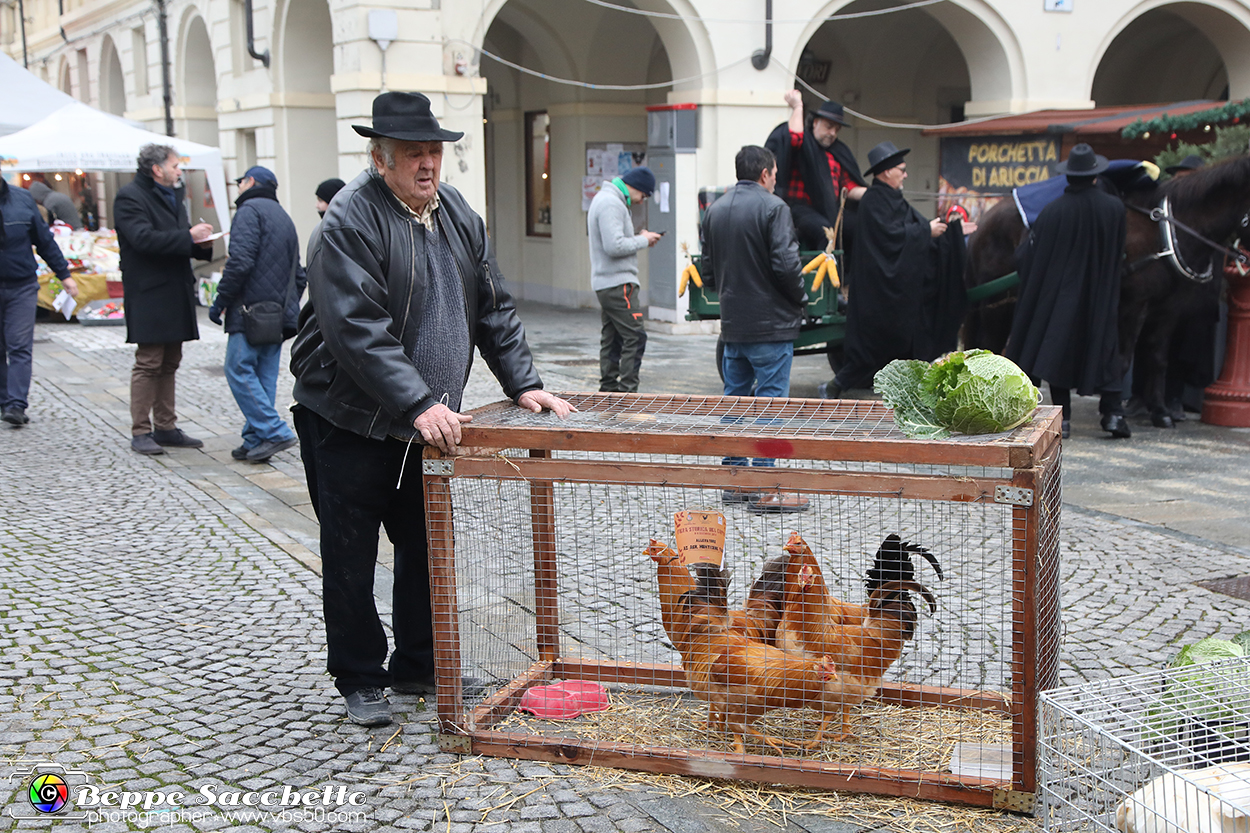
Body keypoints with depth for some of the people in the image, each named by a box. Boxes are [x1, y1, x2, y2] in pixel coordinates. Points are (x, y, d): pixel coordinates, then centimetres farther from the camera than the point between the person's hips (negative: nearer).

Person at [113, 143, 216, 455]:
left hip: (176, 293, 9)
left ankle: (166, 427, 18)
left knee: (169, 364, 11)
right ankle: (140, 432, -1)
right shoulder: (130, 197, -9)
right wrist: (189, 237, -21)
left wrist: (201, 244, 4)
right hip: (150, 295, -9)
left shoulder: (172, 196, 19)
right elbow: (143, 239, -23)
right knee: (148, 363, -7)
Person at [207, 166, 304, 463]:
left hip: (251, 311, -9)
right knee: (264, 374, 8)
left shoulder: (250, 210, -5)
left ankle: (274, 431, -13)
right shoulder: (283, 216, 23)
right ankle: (256, 441, 8)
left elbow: (240, 262, -18)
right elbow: (299, 275, 24)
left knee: (239, 370, -6)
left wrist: (220, 301, -11)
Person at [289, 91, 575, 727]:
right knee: (351, 558, 4)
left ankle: (418, 666, 28)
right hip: (350, 419, -6)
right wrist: (419, 404, -31)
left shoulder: (457, 213, 7)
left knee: (429, 547, 13)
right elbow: (359, 330, -25)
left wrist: (523, 383, 4)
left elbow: (493, 307, 12)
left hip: (429, 420, 7)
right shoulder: (351, 220, -16)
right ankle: (359, 680, 19)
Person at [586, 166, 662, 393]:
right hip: (617, 283, -11)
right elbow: (614, 246, -23)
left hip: (605, 283, 11)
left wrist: (639, 238, 8)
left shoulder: (604, 199, 19)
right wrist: (643, 240, -10)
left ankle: (608, 389, 15)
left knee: (611, 338, 12)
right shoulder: (610, 204, -15)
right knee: (635, 337, -11)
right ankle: (627, 391, -11)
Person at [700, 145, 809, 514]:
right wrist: (799, 299, -2)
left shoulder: (715, 210, 10)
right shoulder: (772, 207, -12)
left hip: (732, 325, 7)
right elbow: (786, 264, -18)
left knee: (734, 398, 14)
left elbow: (708, 269, 13)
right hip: (771, 324, -7)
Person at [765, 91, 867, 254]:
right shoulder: (804, 142, 5)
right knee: (826, 231, -35)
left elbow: (849, 187, 16)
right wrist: (797, 106, -9)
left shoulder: (839, 152, 22)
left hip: (831, 210, 6)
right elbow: (794, 137, -22)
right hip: (801, 208, -6)